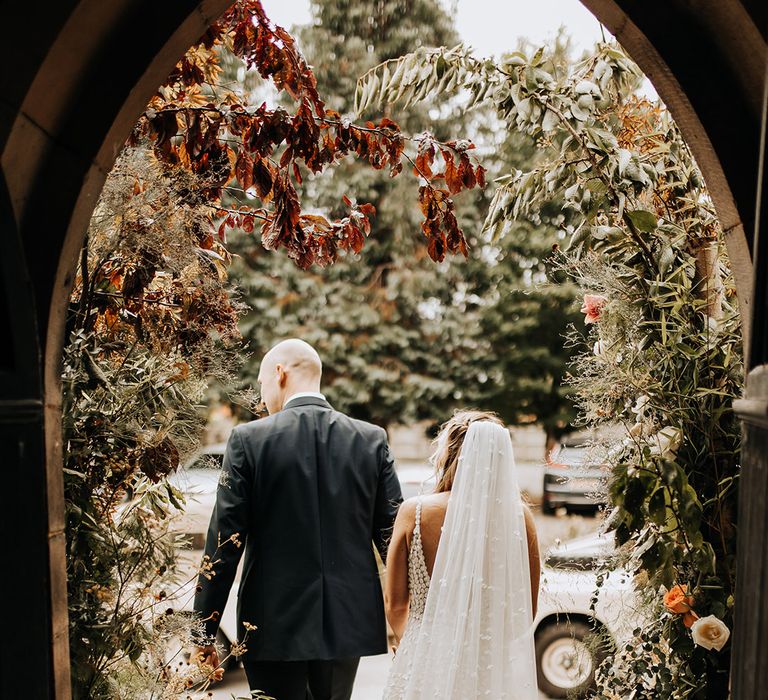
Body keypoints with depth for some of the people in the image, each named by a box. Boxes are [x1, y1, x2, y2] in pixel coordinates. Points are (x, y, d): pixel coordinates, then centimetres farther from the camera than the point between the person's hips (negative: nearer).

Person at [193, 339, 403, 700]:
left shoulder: (249, 439, -8)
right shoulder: (373, 440, -1)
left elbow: (224, 540, -8)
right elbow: (393, 535, 0)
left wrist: (205, 630, 0)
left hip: (274, 625, -3)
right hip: (348, 621, 3)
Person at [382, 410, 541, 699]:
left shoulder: (414, 512, -11)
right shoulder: (519, 515, -8)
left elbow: (395, 603, -2)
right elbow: (527, 608, 2)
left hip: (426, 666, -1)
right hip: (495, 670, 1)